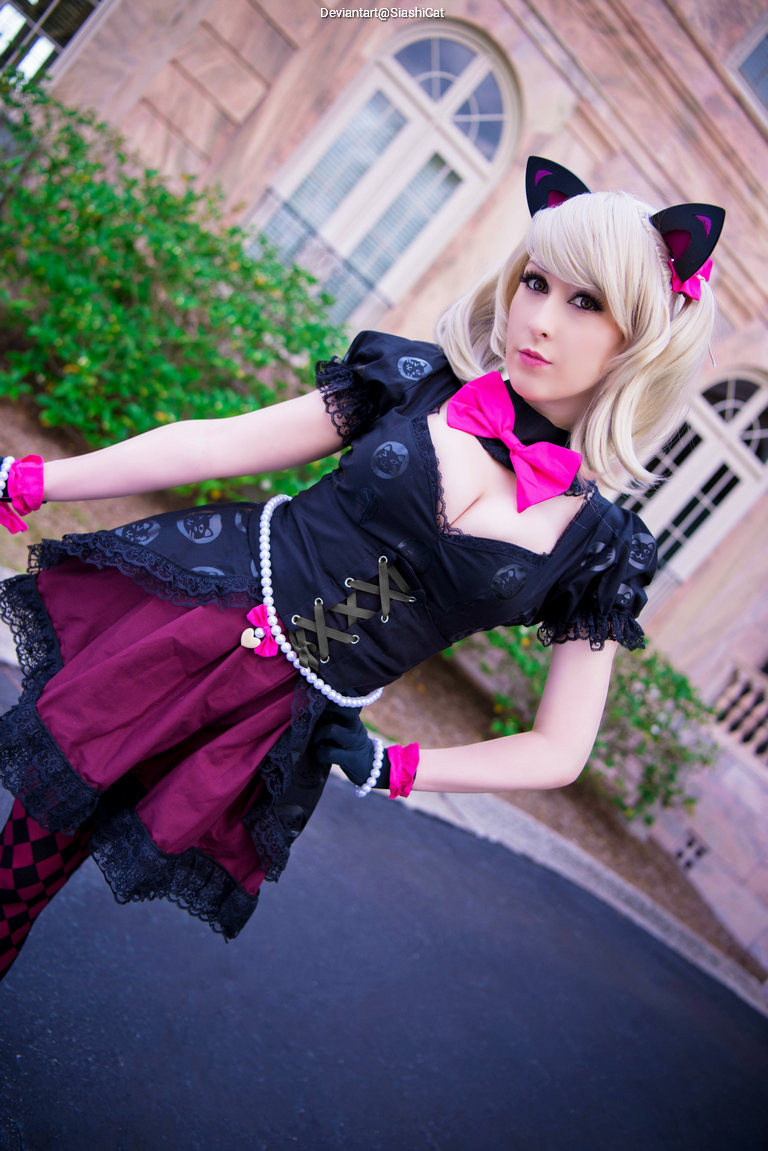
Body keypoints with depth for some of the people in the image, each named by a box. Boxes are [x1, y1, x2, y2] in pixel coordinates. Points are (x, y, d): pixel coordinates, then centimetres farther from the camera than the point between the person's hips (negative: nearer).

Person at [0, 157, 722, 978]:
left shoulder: (598, 547, -6)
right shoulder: (418, 381, -5)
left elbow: (559, 752, 0)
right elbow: (215, 446, -3)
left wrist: (390, 770, -5)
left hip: (288, 713, -1)